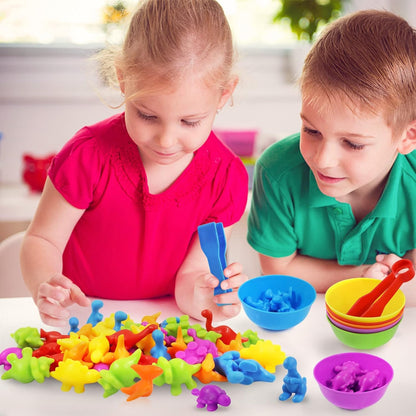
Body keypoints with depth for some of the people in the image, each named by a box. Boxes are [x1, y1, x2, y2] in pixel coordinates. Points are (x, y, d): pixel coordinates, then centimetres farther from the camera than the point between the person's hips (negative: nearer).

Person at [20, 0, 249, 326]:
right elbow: (42, 240, -9)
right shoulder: (90, 155, -18)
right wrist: (44, 286, -32)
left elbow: (194, 271, -11)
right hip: (81, 317, 0)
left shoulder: (227, 177, -14)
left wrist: (196, 295, -35)